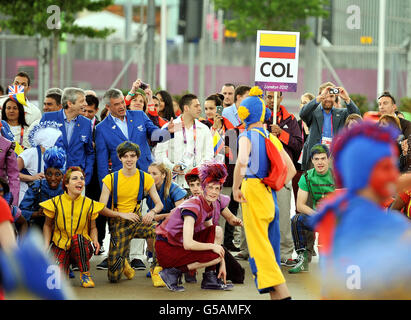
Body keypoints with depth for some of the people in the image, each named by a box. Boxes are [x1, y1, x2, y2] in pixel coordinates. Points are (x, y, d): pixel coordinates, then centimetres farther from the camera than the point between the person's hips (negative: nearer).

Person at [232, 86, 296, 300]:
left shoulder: (247, 136, -6)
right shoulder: (273, 139, 13)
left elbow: (242, 161, -25)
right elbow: (291, 170, 16)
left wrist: (235, 187, -14)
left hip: (252, 189, -6)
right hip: (270, 195, 6)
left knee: (258, 245, -7)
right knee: (270, 247, 11)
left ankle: (281, 292, -19)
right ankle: (276, 294, 11)